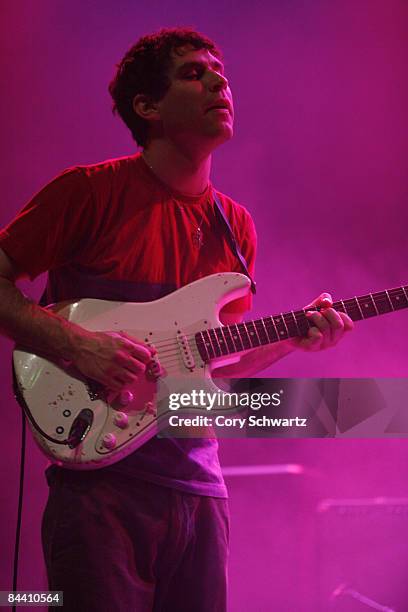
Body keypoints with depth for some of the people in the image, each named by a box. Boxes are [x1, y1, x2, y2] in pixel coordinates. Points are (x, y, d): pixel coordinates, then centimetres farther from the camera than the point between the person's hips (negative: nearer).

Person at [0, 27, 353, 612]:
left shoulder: (235, 226, 13)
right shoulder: (91, 191, -4)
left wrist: (292, 338, 3)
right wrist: (76, 345, -17)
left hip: (197, 485, 6)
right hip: (101, 481, -5)